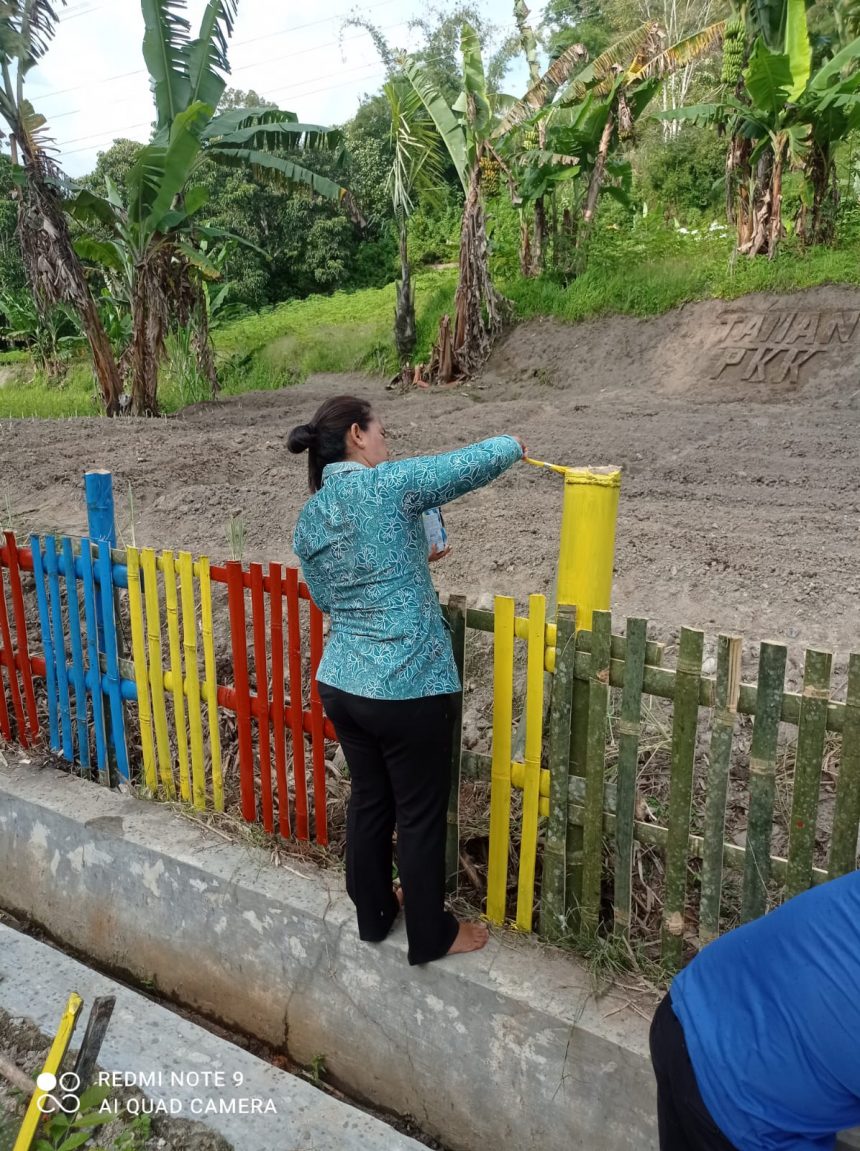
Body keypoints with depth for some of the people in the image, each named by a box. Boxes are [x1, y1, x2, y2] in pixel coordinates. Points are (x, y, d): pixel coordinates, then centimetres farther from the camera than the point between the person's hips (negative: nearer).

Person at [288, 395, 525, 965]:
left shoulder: (308, 520, 6)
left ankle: (373, 915, 41)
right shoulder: (388, 484, -16)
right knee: (421, 814, 11)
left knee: (368, 800, 23)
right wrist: (513, 444, 13)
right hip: (408, 690, -7)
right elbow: (474, 464, -8)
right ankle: (430, 936, 29)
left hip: (341, 685, 7)